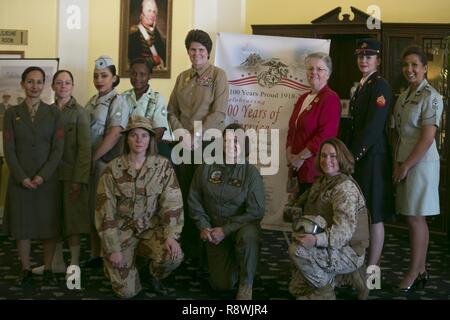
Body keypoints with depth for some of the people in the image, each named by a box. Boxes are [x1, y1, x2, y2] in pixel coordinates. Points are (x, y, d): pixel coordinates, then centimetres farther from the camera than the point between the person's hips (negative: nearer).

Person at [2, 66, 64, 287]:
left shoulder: (53, 113, 3)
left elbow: (58, 148, -3)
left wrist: (42, 176, -12)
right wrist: (22, 177, -11)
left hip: (47, 179, 0)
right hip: (20, 179, 0)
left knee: (49, 225, 3)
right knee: (22, 225, 5)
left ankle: (48, 270, 15)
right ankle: (26, 270, 17)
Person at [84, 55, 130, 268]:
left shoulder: (117, 102, -7)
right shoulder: (92, 102, 14)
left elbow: (114, 135, -18)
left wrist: (94, 158, -16)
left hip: (106, 162, -7)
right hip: (90, 162, 7)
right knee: (92, 208, 12)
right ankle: (95, 255, 22)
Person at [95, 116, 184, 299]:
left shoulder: (163, 166, -6)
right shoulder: (113, 170, -10)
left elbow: (173, 204, -9)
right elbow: (105, 212, -9)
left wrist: (171, 235, -22)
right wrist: (113, 249, -11)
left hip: (152, 228, 1)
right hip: (122, 230, -1)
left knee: (174, 256, -29)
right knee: (127, 291, -9)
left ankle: (155, 276, 8)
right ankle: (112, 264, 26)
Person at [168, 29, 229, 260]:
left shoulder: (218, 75, -1)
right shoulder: (182, 78, 14)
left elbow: (218, 113, -9)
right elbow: (172, 111, 12)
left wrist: (197, 136, -16)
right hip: (184, 146, 4)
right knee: (184, 193, 5)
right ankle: (187, 247, 15)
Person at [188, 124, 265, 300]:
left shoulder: (251, 172, -13)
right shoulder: (206, 167, -6)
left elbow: (255, 211, -17)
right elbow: (194, 200, 3)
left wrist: (226, 230, -20)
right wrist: (203, 226, -9)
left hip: (242, 225, -2)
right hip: (214, 228, 2)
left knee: (248, 236, -40)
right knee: (221, 284, -1)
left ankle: (246, 285, -16)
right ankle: (232, 260, 34)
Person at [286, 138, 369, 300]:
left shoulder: (346, 186, -20)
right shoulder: (321, 182, 9)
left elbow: (344, 230, -32)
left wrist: (316, 239, -46)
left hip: (349, 252, -9)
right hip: (330, 248, 9)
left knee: (297, 250, -26)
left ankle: (325, 290, -9)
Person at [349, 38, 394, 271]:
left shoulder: (380, 85, -12)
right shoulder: (361, 86, 16)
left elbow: (374, 126, -19)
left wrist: (354, 155, -15)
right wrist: (351, 154, 11)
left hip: (373, 156, -9)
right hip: (359, 158, 9)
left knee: (375, 215, -1)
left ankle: (372, 269, 6)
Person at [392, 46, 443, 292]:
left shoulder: (431, 97, -11)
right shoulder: (404, 96, 13)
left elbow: (427, 138, -16)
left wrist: (406, 166, -15)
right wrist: (397, 164, 5)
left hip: (421, 163, -8)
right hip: (404, 163, 8)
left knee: (415, 218, -3)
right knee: (415, 219, 11)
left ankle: (413, 273, 6)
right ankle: (421, 271, 19)